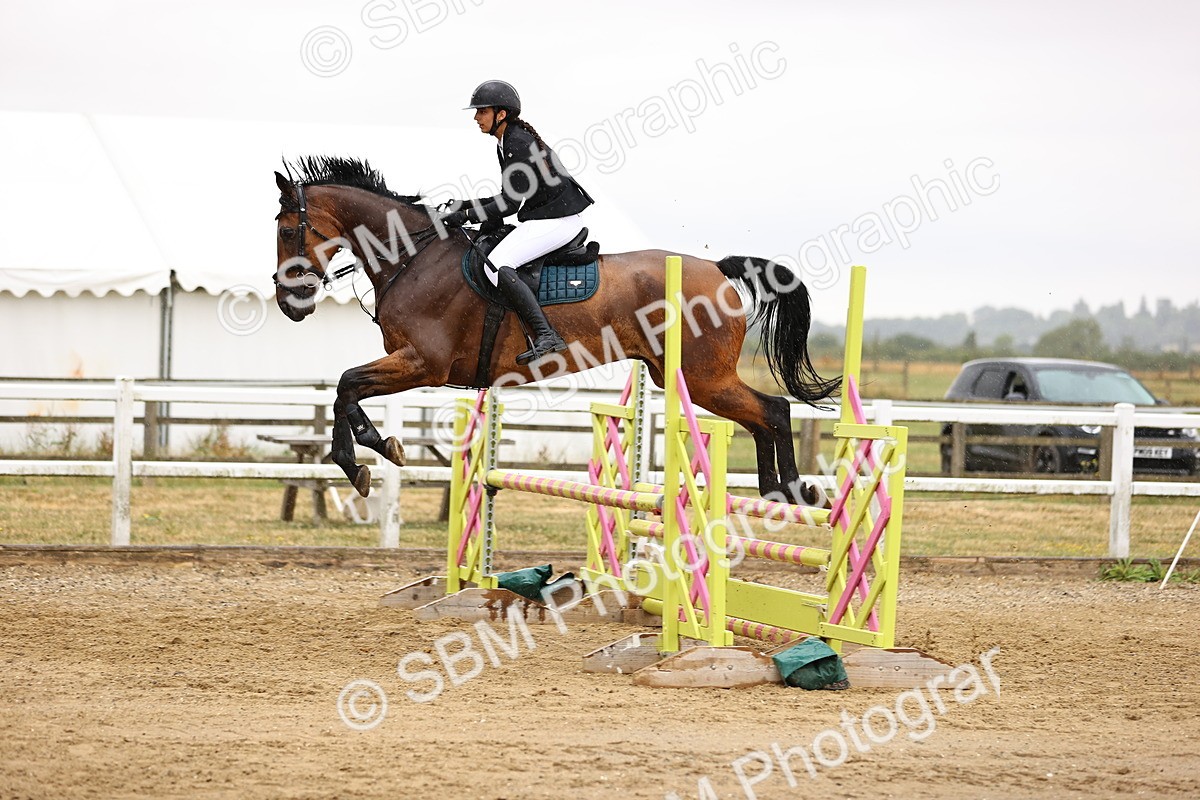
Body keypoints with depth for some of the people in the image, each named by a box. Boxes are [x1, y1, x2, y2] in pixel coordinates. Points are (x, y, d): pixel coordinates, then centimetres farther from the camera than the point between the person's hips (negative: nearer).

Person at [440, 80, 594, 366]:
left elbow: (510, 204, -20)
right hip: (544, 216, 11)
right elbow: (509, 197, 20)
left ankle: (546, 336, -29)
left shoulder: (518, 144, -18)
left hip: (556, 221, -11)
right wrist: (471, 205, 9)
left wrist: (464, 217, -16)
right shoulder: (506, 143, 13)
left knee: (496, 265, -23)